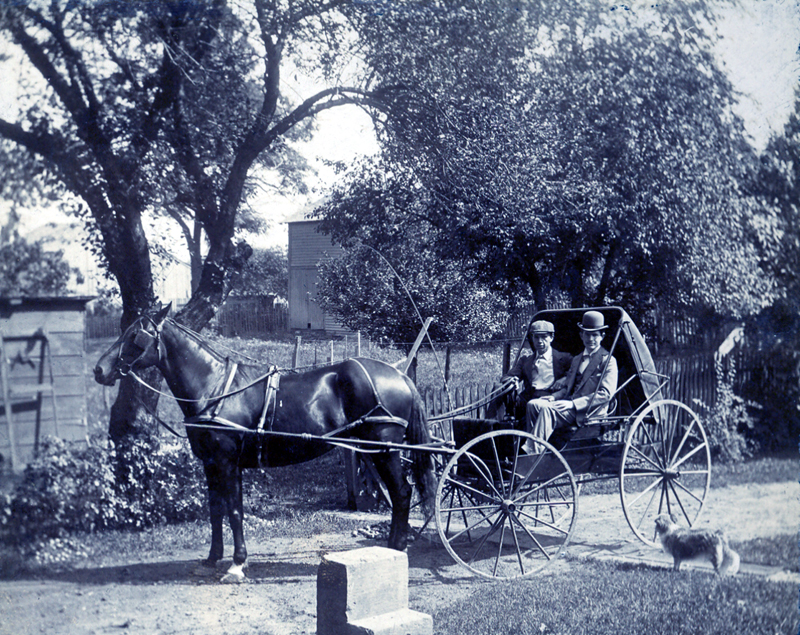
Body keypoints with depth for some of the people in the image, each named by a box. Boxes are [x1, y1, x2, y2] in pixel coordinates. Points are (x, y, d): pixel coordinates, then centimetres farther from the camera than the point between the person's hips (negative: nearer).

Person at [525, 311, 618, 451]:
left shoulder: (608, 361, 1)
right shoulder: (577, 360, 25)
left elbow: (606, 394, -10)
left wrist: (573, 404, -18)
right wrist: (554, 397, 1)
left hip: (589, 412, -7)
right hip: (571, 405, 7)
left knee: (547, 409, -30)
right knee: (533, 404, -16)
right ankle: (533, 446, -23)